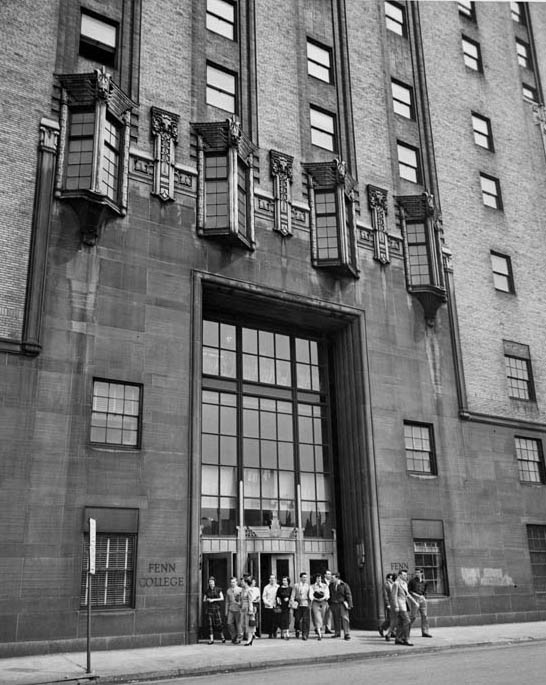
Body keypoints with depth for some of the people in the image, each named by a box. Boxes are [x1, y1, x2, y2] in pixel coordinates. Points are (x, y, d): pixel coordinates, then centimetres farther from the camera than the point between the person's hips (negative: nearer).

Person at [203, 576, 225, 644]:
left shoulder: (218, 589, 2)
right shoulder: (207, 591, 8)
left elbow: (222, 598, -4)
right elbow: (204, 600, 13)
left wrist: (213, 600, -12)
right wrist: (207, 600, -9)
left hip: (217, 608, -2)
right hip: (209, 608, 2)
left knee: (218, 624, -5)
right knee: (210, 624, -3)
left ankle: (222, 636, 19)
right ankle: (211, 639, 1)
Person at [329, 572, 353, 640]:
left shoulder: (344, 585, -4)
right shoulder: (331, 586, 8)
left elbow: (349, 595, -4)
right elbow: (330, 595, 14)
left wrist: (350, 605, -10)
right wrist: (330, 604, 11)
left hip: (342, 604, -4)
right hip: (334, 604, 4)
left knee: (344, 618, -11)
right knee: (336, 619, 5)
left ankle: (347, 634, -11)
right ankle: (337, 633, 15)